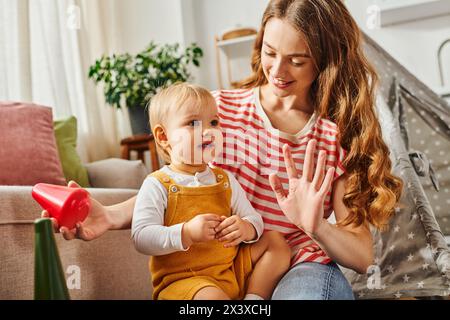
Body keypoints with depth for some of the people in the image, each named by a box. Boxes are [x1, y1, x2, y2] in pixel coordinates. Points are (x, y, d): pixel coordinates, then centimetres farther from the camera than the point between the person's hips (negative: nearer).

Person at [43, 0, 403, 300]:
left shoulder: (340, 135, 0)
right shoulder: (219, 108, 3)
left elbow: (363, 258, -2)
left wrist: (315, 225, -24)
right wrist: (112, 216, -15)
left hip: (303, 269, -1)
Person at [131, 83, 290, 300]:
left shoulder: (225, 179, 10)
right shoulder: (157, 186, -8)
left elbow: (253, 218, 12)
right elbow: (141, 238, -15)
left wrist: (247, 228, -13)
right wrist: (186, 233, -28)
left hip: (232, 270, 7)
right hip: (182, 280, -7)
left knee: (276, 241, 3)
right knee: (211, 295, -37)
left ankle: (254, 296, -4)